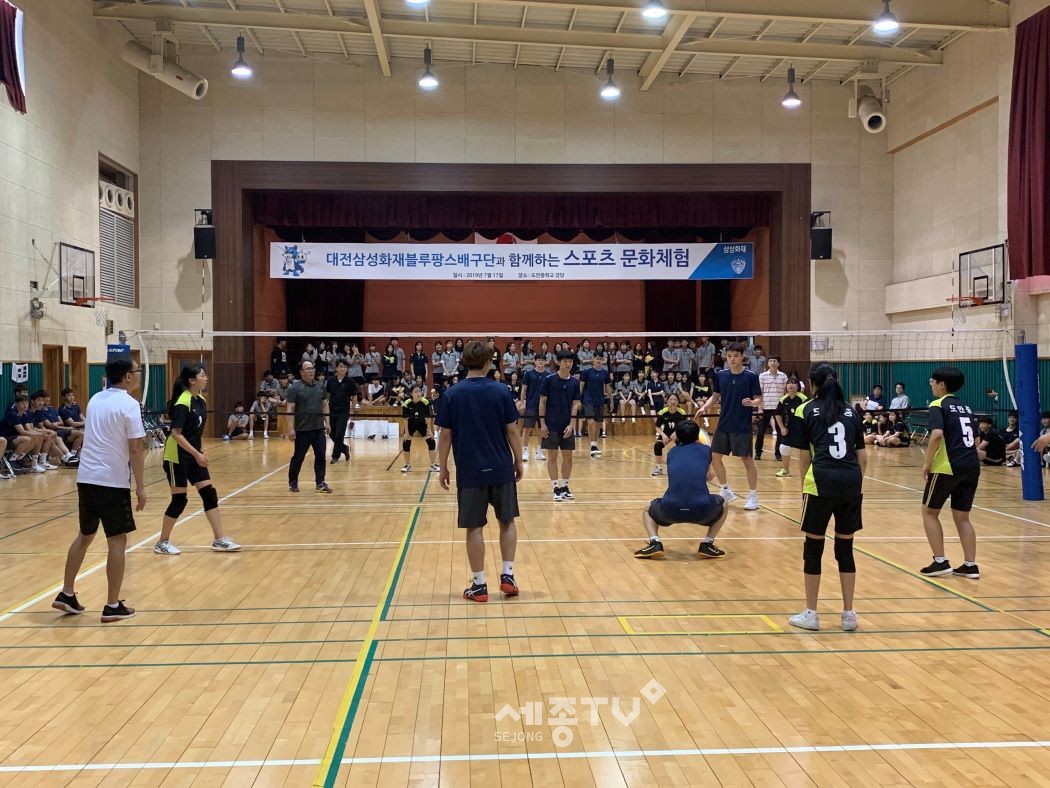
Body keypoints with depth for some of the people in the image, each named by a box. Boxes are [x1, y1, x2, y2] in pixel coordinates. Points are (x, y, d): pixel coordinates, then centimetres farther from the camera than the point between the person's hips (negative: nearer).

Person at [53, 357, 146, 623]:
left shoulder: (95, 399, 11)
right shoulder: (129, 404, -11)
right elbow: (135, 449, -14)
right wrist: (140, 488, -10)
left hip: (86, 478, 7)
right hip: (112, 481, -7)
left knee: (85, 535, 20)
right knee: (117, 541, 1)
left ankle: (67, 594, 25)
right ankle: (113, 606, 5)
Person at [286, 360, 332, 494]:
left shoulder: (320, 386, 9)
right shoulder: (295, 388, -7)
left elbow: (325, 405, 15)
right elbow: (290, 409, -9)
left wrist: (327, 422, 9)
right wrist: (291, 428, -14)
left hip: (319, 428, 4)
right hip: (302, 429, -4)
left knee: (321, 456, 3)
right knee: (298, 457, 6)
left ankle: (320, 483, 12)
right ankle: (293, 483, 20)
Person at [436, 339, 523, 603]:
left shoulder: (452, 394, -4)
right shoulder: (501, 391, -4)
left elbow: (445, 435, -2)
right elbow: (512, 431, -3)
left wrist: (443, 467, 7)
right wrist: (518, 462, 8)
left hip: (469, 471, 0)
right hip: (501, 469, 1)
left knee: (474, 527, 6)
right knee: (507, 522, 17)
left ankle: (479, 585, 10)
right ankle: (507, 576, 14)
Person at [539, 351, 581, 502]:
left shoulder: (575, 382, 3)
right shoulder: (549, 380, -6)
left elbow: (575, 404, 3)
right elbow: (542, 401, -3)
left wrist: (571, 424, -6)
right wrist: (542, 423, -8)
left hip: (567, 426, 3)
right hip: (551, 425, -3)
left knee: (568, 456, 6)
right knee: (552, 457, 0)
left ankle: (565, 487, 19)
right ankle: (556, 488, 7)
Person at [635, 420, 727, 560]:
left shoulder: (671, 452, 19)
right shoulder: (705, 450, 15)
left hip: (670, 510, 1)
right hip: (701, 511, -1)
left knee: (648, 510, 34)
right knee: (723, 506, 34)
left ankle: (655, 543, 9)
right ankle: (707, 544, 19)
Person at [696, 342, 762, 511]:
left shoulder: (751, 376, -8)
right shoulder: (720, 375, 3)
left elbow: (759, 400, -7)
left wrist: (752, 402, -29)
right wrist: (704, 407, -4)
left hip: (742, 426, -5)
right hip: (723, 425, 5)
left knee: (747, 460, -1)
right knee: (714, 457, 7)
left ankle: (753, 496, 13)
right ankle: (726, 491, 25)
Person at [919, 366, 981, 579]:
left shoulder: (938, 405, -4)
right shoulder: (965, 407, 18)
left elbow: (937, 434, -20)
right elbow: (976, 440, 20)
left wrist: (927, 462, -12)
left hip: (947, 466, -6)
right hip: (972, 466, 7)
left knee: (929, 512, 9)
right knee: (962, 517, 15)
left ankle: (940, 562, 4)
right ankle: (970, 565, 11)